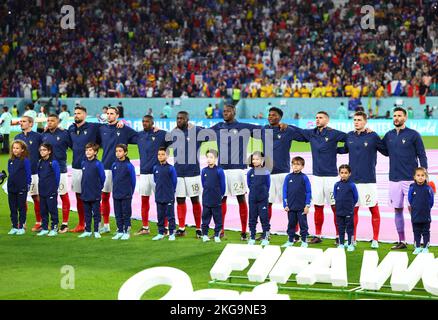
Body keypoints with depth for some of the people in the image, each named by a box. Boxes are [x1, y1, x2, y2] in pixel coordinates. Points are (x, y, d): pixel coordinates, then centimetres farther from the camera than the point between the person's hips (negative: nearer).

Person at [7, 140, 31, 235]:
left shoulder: (25, 161, -8)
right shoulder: (10, 161, 8)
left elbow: (28, 174, -6)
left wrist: (27, 185, -6)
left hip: (22, 189, -5)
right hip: (11, 188, 6)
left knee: (21, 208, 3)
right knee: (12, 209, 9)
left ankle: (21, 227, 10)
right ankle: (14, 227, 17)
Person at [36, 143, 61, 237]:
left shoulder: (53, 163, -9)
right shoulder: (40, 163, 10)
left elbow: (57, 177, -6)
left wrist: (54, 188, -3)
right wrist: (40, 188, 13)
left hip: (51, 192, -7)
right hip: (42, 191, 7)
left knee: (52, 210, -2)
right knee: (43, 211, 10)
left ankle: (54, 228, 5)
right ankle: (44, 228, 18)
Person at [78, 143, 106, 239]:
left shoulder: (98, 164, -11)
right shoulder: (84, 163, 6)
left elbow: (102, 178, -5)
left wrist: (98, 188, 4)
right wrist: (83, 189, 15)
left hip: (95, 195, -5)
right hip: (85, 194, 5)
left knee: (96, 213, 2)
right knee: (87, 213, 12)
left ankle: (96, 231, 8)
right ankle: (87, 231, 20)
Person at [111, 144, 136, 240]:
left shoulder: (129, 165, -10)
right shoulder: (114, 165, 4)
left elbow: (133, 181, -5)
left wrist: (130, 193, -1)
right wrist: (115, 190, 12)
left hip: (126, 196, -5)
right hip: (116, 195, 5)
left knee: (126, 214, 2)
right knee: (118, 214, 10)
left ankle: (126, 232, 9)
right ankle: (119, 231, 18)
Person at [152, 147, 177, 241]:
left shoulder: (170, 168, -8)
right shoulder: (155, 168, 4)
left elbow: (174, 182, -1)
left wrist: (171, 192, 5)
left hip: (169, 197, -4)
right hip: (159, 197, 4)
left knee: (170, 216, 1)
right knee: (160, 216, 11)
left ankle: (171, 233, 8)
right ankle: (160, 233, 19)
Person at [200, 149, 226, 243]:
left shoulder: (219, 171, -9)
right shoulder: (204, 171, 1)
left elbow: (222, 185, -2)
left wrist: (220, 195, 5)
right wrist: (207, 193, 12)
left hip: (216, 200, -3)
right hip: (206, 200, 3)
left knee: (218, 218, 4)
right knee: (205, 217, 8)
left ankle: (217, 235, 12)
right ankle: (205, 234, 17)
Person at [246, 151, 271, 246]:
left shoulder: (265, 172, -5)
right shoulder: (250, 172, 1)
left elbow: (268, 185, 5)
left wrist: (263, 194, 7)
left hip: (263, 199, -2)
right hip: (252, 199, 2)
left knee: (264, 218, -2)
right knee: (252, 218, 7)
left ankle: (265, 238, 4)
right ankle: (252, 238, 14)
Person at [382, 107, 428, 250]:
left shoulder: (413, 135, -2)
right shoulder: (389, 135, 11)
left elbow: (422, 155, -1)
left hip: (410, 179, -5)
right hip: (394, 179, 5)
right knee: (397, 210, 7)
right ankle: (402, 241, 14)